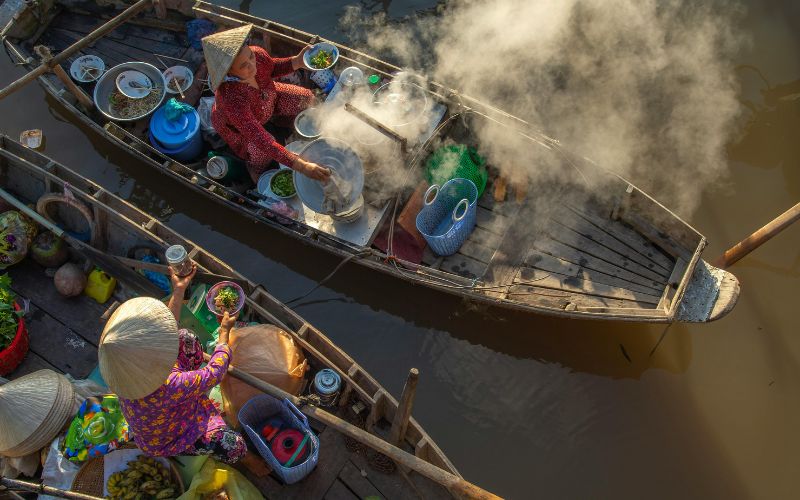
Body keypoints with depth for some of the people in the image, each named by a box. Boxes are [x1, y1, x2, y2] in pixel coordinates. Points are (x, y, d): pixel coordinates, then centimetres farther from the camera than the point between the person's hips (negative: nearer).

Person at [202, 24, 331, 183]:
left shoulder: (257, 54, -34)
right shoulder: (230, 98, -49)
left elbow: (272, 68, -6)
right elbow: (263, 142, -49)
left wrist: (297, 61, -24)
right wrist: (302, 166, -56)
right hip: (236, 126, -5)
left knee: (306, 99, -5)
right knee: (262, 153, -25)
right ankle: (255, 167, 11)